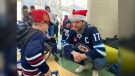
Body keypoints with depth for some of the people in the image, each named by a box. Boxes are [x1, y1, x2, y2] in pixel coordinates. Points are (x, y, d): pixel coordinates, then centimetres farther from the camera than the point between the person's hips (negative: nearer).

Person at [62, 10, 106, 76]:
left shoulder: (92, 30, -31)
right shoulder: (73, 31, -14)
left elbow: (101, 50, -38)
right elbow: (66, 45, -12)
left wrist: (82, 56, -35)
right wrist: (74, 53, -33)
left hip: (94, 53, -5)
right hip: (80, 52, 5)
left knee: (100, 62, -37)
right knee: (65, 53, -10)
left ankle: (95, 70, 5)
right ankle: (83, 64, 14)